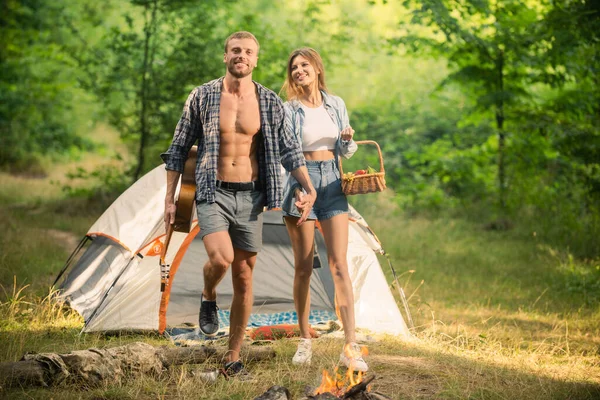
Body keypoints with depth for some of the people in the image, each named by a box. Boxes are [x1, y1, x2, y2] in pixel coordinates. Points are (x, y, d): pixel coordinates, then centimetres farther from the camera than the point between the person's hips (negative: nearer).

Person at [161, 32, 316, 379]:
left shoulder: (270, 103, 1)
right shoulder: (202, 97, -2)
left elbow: (288, 149, 8)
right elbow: (179, 149, 4)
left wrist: (310, 188, -4)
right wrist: (170, 198, 2)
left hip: (250, 196, 2)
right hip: (213, 193, -2)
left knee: (244, 278, 4)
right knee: (222, 258, -26)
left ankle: (234, 358, 15)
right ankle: (209, 297, 11)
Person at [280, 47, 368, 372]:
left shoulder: (336, 104, 9)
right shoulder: (289, 110, -1)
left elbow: (345, 151, 13)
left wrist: (348, 140, -8)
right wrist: (298, 187, -22)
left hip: (332, 184, 2)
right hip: (301, 182, -2)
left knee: (339, 265, -5)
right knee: (303, 268, 3)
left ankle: (351, 348, -9)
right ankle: (305, 341, 17)